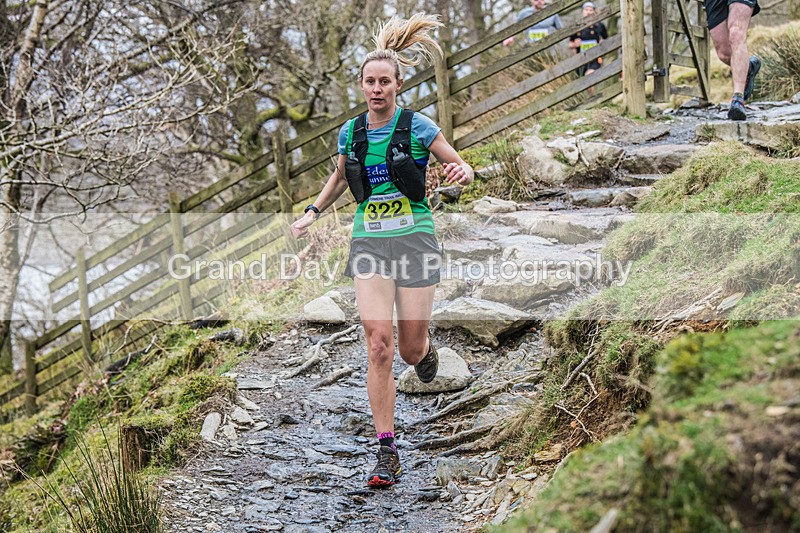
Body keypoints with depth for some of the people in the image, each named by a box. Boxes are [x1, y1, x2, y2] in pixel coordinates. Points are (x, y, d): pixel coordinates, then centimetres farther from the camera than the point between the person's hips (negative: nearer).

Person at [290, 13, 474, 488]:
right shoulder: (350, 133, 5)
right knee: (379, 345, -10)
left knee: (410, 348, 3)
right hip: (369, 244, 2)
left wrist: (463, 173, -21)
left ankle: (426, 350, 45)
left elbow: (461, 167, 2)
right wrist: (313, 212, 14)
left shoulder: (419, 127, -6)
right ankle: (388, 452, -5)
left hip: (415, 239, -2)